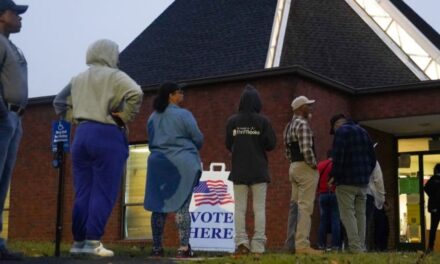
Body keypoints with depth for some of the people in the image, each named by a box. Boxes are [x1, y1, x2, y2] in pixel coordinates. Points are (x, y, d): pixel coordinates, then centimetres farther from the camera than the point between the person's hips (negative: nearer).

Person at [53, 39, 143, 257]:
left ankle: (78, 241, 9)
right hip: (107, 136, -6)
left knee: (82, 192, 9)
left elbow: (59, 103, 23)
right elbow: (135, 93, -19)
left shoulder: (78, 79, 17)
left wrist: (75, 119, 17)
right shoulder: (113, 76, -3)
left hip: (82, 135, 6)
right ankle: (93, 241, -7)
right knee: (103, 192, -4)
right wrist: (125, 118, -8)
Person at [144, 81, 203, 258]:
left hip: (159, 163, 5)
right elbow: (198, 138, -3)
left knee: (159, 205, 6)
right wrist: (190, 150, 17)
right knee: (182, 206, -5)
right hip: (182, 163, -5)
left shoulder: (152, 118, 13)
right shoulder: (183, 114, -5)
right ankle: (184, 247, -10)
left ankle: (157, 247, 6)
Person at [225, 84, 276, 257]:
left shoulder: (232, 121, 0)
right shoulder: (263, 121, -5)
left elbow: (228, 145, 4)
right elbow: (271, 144, -3)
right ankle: (258, 246, -1)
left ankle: (241, 242, -4)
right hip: (259, 170, -1)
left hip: (239, 170, 1)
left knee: (240, 208, 6)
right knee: (259, 208, 2)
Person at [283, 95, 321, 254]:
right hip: (305, 168, -10)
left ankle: (291, 244, 11)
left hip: (294, 167, 10)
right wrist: (314, 165, -10)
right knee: (305, 207, -11)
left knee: (295, 206, 10)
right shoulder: (302, 124, -13)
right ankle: (302, 244, -13)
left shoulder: (289, 126, 18)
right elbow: (306, 150, -22)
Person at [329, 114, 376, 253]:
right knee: (360, 214, 10)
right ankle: (361, 247, 8)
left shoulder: (341, 132, -6)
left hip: (346, 181, -7)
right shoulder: (363, 132, 18)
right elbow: (372, 158, 18)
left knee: (348, 215, -6)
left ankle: (355, 247, -14)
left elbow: (337, 158, -17)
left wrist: (333, 177, -8)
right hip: (363, 182, 7)